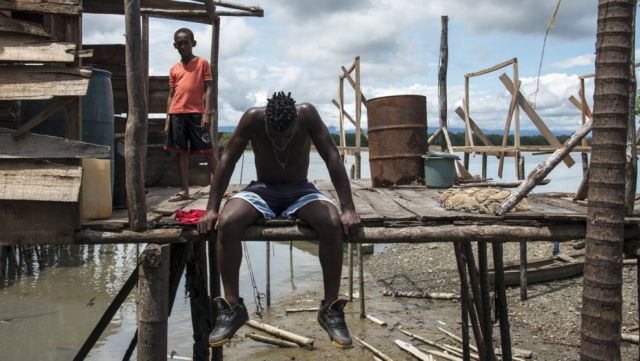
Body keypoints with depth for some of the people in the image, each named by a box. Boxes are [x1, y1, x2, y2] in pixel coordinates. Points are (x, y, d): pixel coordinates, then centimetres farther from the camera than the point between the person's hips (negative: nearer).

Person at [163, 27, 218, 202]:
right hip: (177, 114, 4)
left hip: (196, 113, -4)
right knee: (180, 152, 4)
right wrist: (167, 119, 10)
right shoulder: (174, 69, 15)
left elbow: (208, 88, -1)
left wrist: (207, 112, -11)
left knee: (207, 150, -3)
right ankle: (184, 191, 9)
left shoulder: (202, 63, 4)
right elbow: (171, 95, 16)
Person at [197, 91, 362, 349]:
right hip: (262, 190, 1)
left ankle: (331, 309, -16)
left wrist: (348, 209, -26)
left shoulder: (307, 115, -20)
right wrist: (212, 209, -18)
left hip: (300, 191, 0)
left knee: (332, 224, -32)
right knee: (227, 223, -31)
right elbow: (227, 161, -13)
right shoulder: (252, 118, -19)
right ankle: (232, 306, -15)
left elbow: (333, 158, -19)